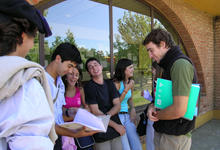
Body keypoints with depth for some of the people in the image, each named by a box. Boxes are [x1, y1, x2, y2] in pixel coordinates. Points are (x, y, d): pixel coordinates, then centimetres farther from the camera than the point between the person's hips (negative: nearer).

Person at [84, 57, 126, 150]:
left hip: (116, 131, 5)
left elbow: (117, 105, 2)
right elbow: (96, 112, -11)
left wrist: (106, 115, -17)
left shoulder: (110, 83, 8)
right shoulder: (89, 87, -7)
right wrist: (115, 125, -10)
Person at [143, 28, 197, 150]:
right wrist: (152, 106, -3)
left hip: (174, 137, -9)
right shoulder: (168, 65, 11)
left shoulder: (180, 64, -21)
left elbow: (179, 110, -29)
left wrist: (156, 115, -11)